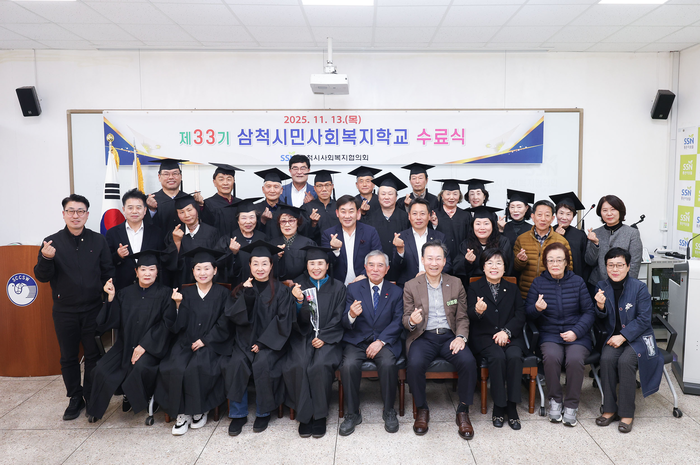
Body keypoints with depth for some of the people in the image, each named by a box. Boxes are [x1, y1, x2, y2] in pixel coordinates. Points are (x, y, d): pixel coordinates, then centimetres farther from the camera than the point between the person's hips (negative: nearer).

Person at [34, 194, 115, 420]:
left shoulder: (98, 240, 1)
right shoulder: (52, 242, -1)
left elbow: (108, 271, 6)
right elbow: (42, 276, -4)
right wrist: (46, 259, -23)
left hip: (93, 308, 0)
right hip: (64, 310, 0)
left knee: (93, 355, 7)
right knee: (68, 357, 10)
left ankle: (91, 396, 22)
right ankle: (75, 398, 25)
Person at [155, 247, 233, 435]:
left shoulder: (222, 293, 5)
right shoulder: (186, 293, 10)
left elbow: (224, 325, 1)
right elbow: (176, 326, 3)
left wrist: (204, 340, -8)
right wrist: (178, 305, -12)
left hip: (212, 344, -2)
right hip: (186, 342, 2)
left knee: (197, 368, -30)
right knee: (175, 368, -27)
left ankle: (200, 410, -8)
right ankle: (183, 413, -12)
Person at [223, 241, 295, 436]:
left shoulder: (281, 290, 2)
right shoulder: (243, 289, 11)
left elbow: (283, 320, -6)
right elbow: (233, 315, 1)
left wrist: (262, 343, -13)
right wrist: (247, 295, -13)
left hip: (271, 341, -3)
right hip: (245, 340, 3)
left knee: (261, 364, -29)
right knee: (236, 364, -25)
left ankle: (263, 413, -9)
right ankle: (238, 414, -10)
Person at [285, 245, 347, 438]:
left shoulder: (337, 287, 7)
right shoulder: (299, 284, 7)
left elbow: (337, 318, 3)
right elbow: (300, 320, 0)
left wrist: (323, 337, -10)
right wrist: (299, 301, -20)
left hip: (328, 338, -1)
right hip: (303, 336, 1)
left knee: (320, 365, -29)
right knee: (298, 366, -27)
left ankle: (319, 415, -13)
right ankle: (304, 415, -11)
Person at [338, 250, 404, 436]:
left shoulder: (396, 292, 8)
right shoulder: (353, 289, 7)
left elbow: (398, 322, -1)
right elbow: (345, 323, 1)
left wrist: (381, 341, -16)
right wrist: (351, 315, -24)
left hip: (385, 341, 0)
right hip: (357, 341, 1)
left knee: (388, 364, -31)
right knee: (349, 365, -29)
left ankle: (389, 411, -8)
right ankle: (352, 413, -9)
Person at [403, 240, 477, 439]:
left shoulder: (456, 283, 9)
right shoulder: (411, 286, 4)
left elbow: (462, 317, 9)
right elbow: (406, 318, 4)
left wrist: (461, 337, -10)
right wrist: (411, 321, -21)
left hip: (449, 336, 2)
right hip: (423, 337, -1)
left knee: (469, 362, -27)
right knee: (415, 364, -31)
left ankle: (463, 411, -5)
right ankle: (422, 410, -5)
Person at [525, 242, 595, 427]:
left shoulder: (577, 282, 3)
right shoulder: (538, 283, 4)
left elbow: (589, 312, 3)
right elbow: (527, 312, 3)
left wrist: (576, 332, -11)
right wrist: (537, 309, -20)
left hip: (577, 335, 0)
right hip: (549, 334, 0)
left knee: (575, 359, -30)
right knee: (551, 357, -31)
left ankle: (571, 405, -8)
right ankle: (555, 400, -7)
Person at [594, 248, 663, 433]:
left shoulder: (639, 288, -8)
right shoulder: (603, 287, 3)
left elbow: (644, 319, -11)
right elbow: (602, 318, 6)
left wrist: (623, 336, -19)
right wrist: (600, 306, -18)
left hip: (638, 337, -3)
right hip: (614, 336, 3)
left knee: (625, 361, -29)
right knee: (606, 359, -26)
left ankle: (627, 413, -15)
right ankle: (610, 409, -13)